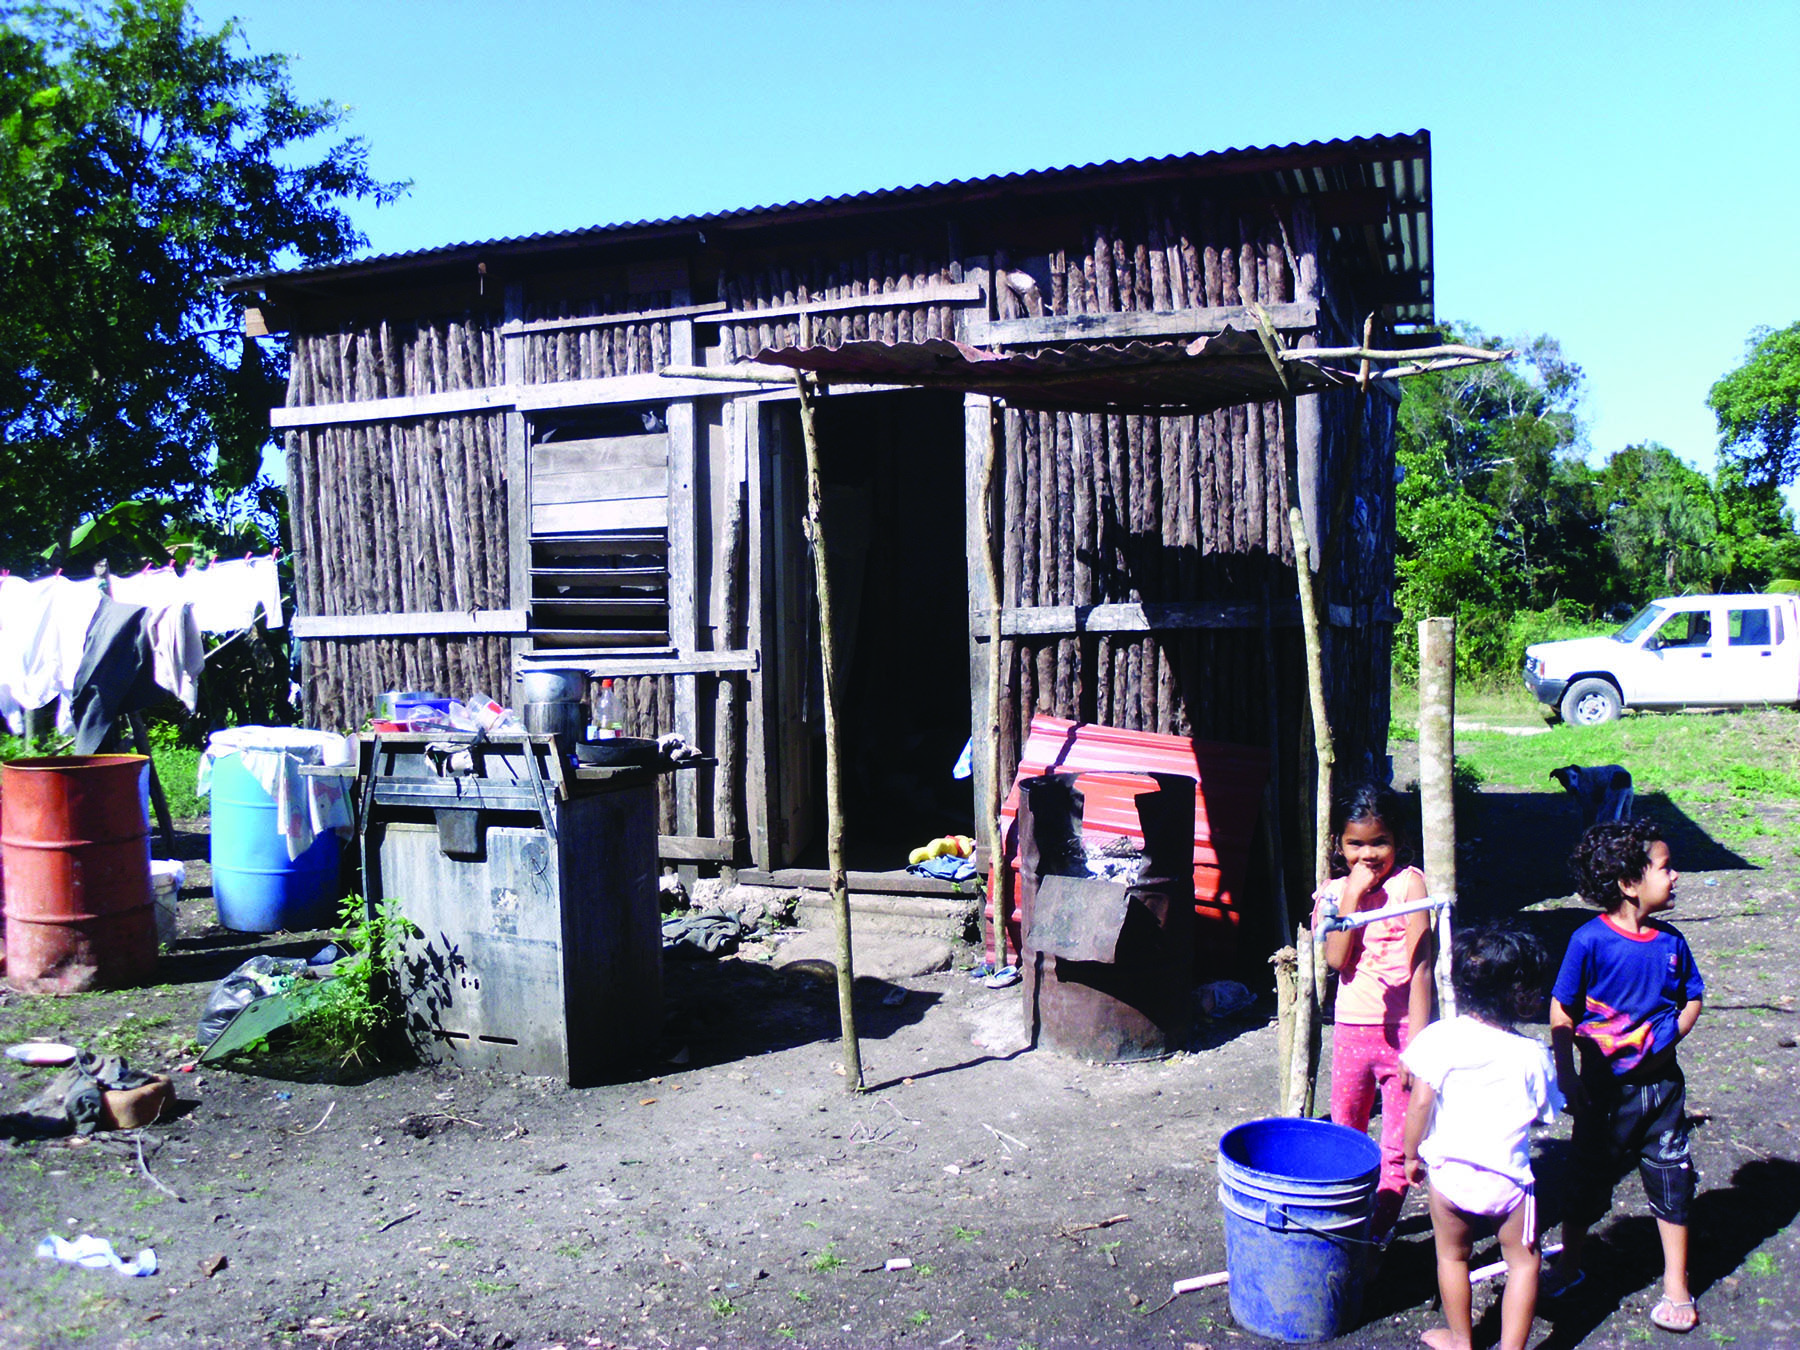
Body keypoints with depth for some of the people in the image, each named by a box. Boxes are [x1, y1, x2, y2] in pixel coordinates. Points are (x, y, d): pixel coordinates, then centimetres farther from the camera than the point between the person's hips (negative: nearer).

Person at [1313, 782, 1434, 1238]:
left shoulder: (1408, 883, -8)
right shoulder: (1336, 890, 4)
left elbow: (1420, 966, -11)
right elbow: (1336, 958, -11)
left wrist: (1417, 1041, -15)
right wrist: (1353, 893, -15)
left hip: (1400, 1029, -4)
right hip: (1351, 1028, 4)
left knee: (1397, 1145, 2)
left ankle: (1379, 1226, 15)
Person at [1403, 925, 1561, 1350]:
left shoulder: (1441, 1037, -11)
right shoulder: (1532, 1055, -8)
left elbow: (1420, 1102, -11)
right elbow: (1542, 1115, 2)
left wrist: (1412, 1155, 1)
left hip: (1449, 1169, 1)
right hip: (1508, 1176, -1)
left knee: (1452, 1255, 20)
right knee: (1523, 1260, 18)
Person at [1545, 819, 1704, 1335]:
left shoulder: (1670, 942, -5)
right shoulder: (1591, 940, -18)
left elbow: (1692, 999, 10)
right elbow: (1561, 1011, -12)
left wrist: (1665, 1040, -6)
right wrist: (1567, 1077, -12)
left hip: (1660, 1083, 3)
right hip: (1604, 1086, -3)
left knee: (1671, 1177, 10)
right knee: (1591, 1177, 13)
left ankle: (1676, 1285, 28)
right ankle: (1569, 1264, 33)